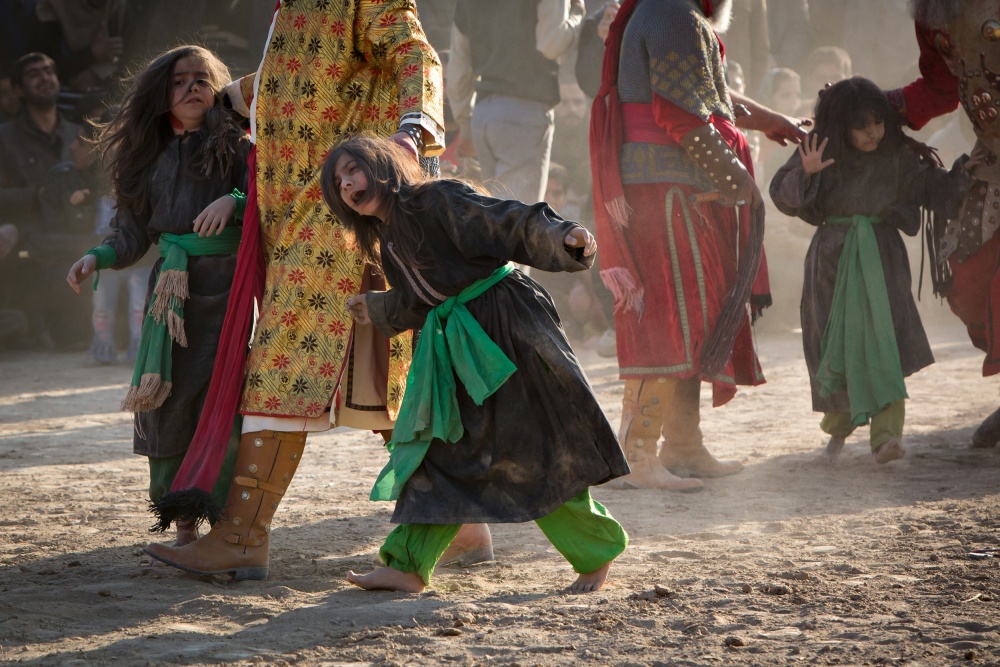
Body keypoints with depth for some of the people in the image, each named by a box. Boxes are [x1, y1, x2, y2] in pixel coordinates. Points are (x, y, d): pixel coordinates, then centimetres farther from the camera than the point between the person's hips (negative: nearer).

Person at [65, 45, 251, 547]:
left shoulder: (235, 145, 4)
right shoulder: (150, 157, 16)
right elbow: (133, 236, 16)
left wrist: (235, 199, -26)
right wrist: (97, 257, -1)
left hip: (227, 288, -4)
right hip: (170, 293, 4)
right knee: (166, 404, -1)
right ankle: (182, 526, 9)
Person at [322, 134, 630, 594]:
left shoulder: (439, 201, -12)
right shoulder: (387, 243, 14)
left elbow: (513, 224, -20)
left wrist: (564, 237, -36)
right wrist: (376, 309, 47)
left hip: (507, 328, -8)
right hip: (456, 348, 8)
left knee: (535, 451, -4)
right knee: (441, 447, 7)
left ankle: (597, 552, 10)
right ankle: (408, 566, 10)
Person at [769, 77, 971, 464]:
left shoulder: (899, 159, 0)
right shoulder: (821, 154, -4)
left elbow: (937, 190, 9)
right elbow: (783, 196, -8)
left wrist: (967, 174, -7)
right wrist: (805, 174, -26)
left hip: (881, 260, 0)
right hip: (833, 259, 0)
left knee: (883, 342, -14)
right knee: (833, 344, 6)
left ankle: (886, 435, -20)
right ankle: (838, 428, 26)